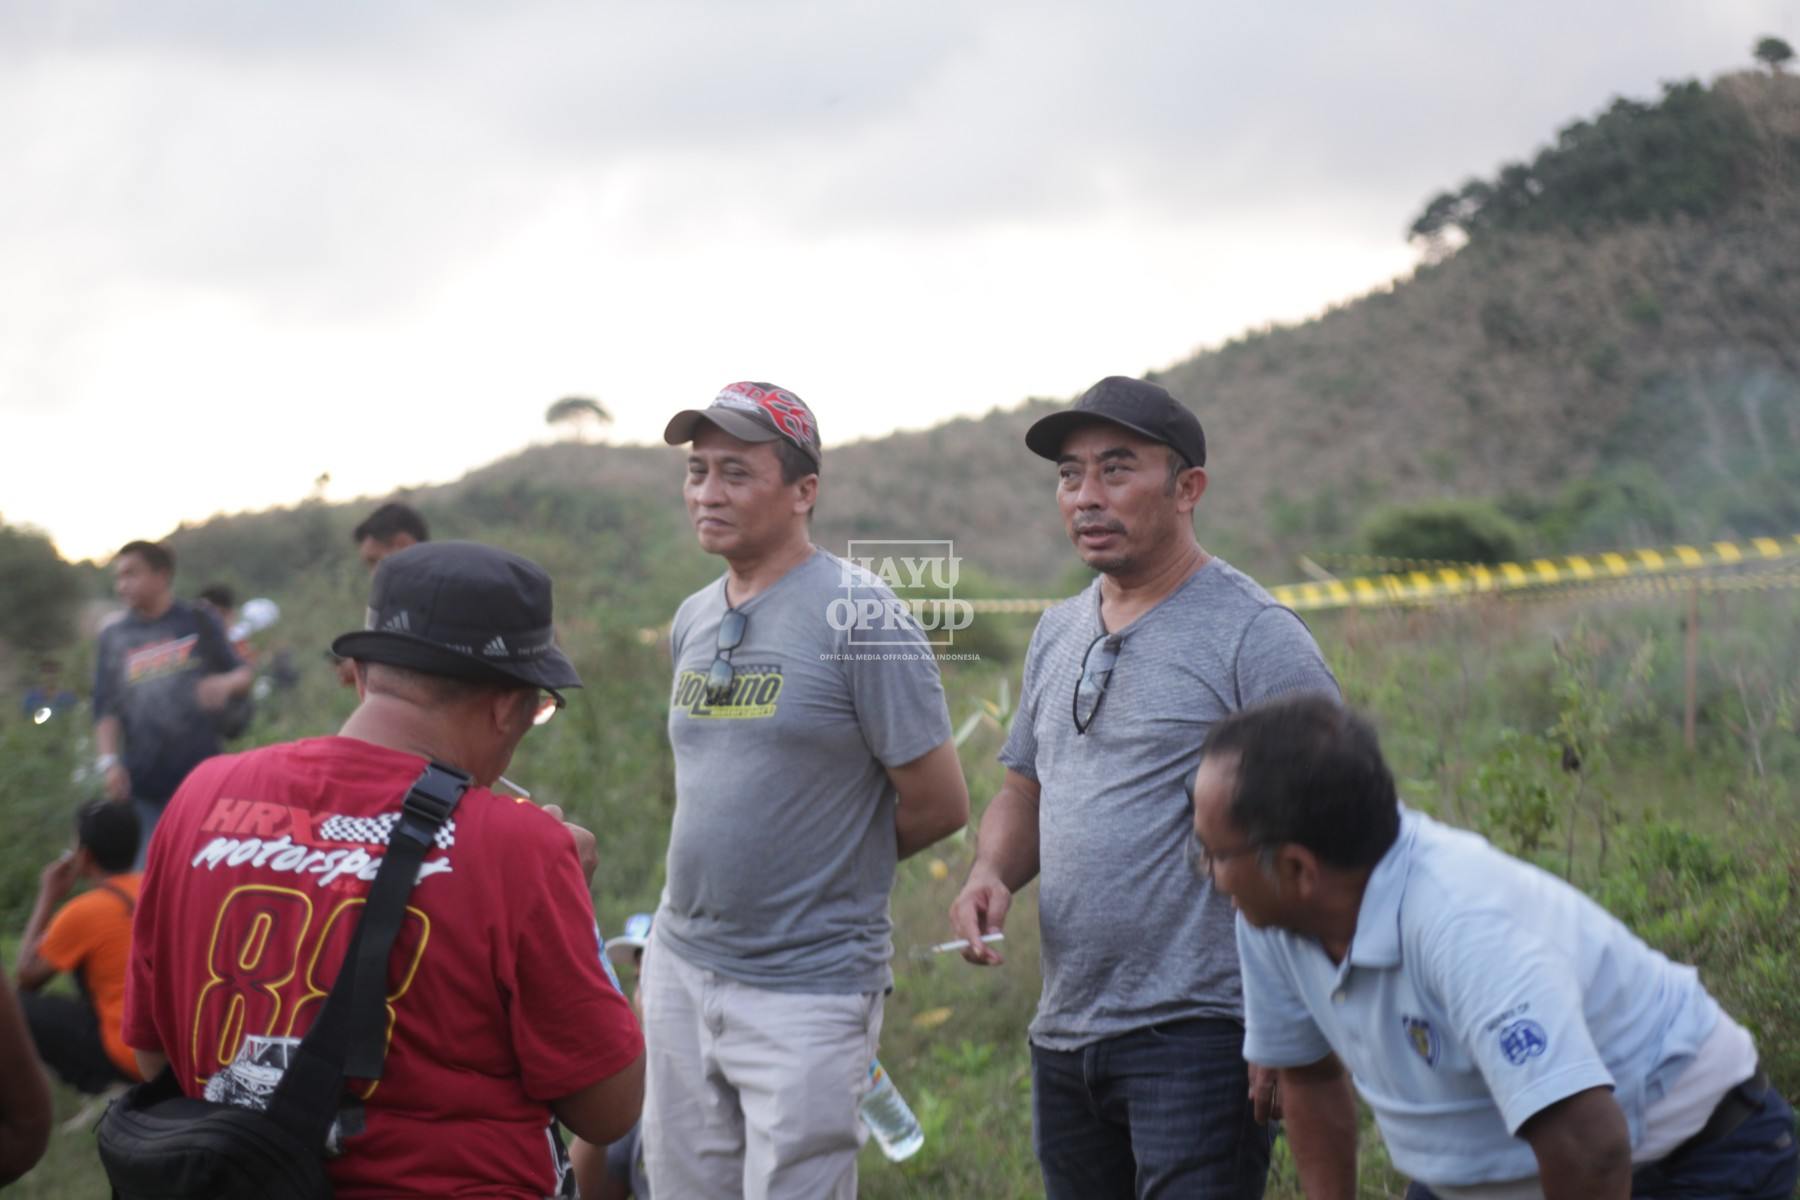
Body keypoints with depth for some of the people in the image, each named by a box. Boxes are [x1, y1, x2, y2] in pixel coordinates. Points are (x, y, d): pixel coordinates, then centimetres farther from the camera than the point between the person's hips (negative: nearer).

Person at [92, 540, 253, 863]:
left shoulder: (198, 624, 6)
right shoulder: (114, 637, 7)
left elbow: (244, 674, 10)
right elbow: (106, 709, 4)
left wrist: (226, 683, -14)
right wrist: (108, 760, -12)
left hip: (201, 776, -1)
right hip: (143, 784, 1)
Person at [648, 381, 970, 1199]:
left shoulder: (857, 614, -12)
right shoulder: (693, 620, 10)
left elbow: (938, 805, -10)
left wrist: (839, 861, 3)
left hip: (805, 987, -7)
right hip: (681, 966, 7)